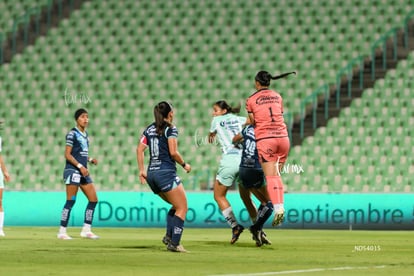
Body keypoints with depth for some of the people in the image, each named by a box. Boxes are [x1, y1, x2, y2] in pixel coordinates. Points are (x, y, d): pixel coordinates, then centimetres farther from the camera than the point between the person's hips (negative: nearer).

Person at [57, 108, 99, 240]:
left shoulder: (85, 135, 16)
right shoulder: (72, 133, -8)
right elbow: (67, 154, -12)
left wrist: (90, 159, 6)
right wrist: (80, 166, -19)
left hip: (83, 172, 8)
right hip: (72, 170, -8)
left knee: (93, 199, 5)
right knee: (71, 200, -9)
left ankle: (86, 230, 11)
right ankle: (62, 232, -4)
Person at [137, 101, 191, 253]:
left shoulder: (149, 129, 14)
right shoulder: (170, 129, -5)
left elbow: (139, 149, 7)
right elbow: (173, 152, -13)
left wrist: (141, 170, 9)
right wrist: (184, 165, 2)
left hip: (151, 174, 8)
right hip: (166, 172, -8)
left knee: (176, 205, 21)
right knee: (182, 208, -2)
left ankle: (169, 236, 6)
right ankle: (174, 243, -12)